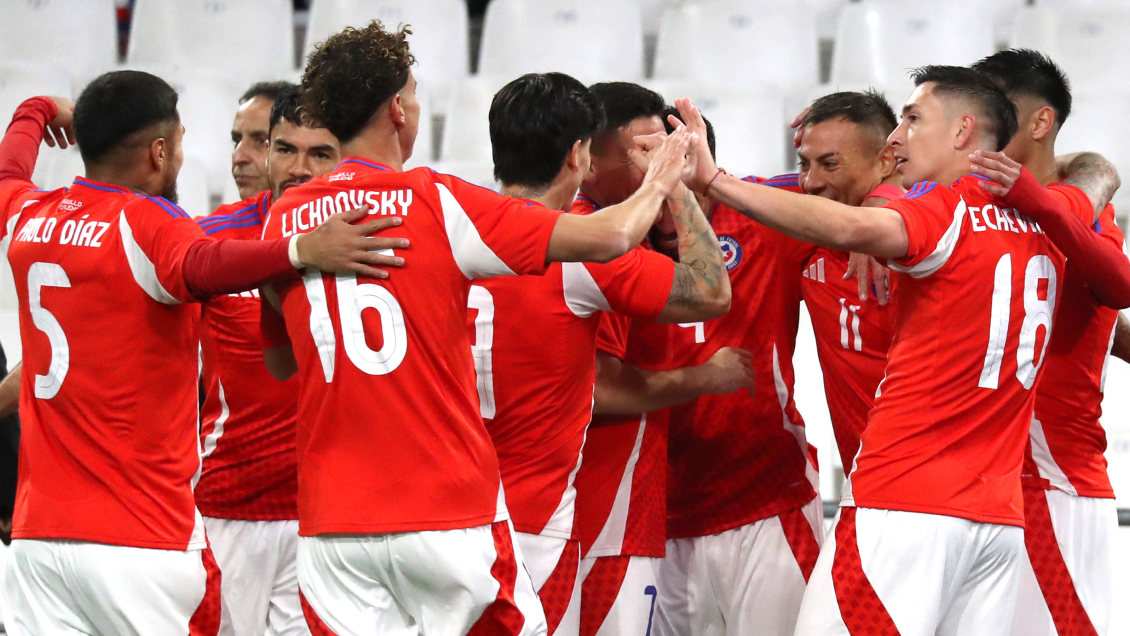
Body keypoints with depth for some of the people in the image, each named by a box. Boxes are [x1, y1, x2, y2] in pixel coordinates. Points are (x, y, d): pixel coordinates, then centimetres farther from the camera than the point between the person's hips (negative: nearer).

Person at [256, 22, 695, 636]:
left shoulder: (283, 221, 7)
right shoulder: (436, 201, -5)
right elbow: (608, 237, -7)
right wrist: (658, 184, 13)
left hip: (330, 524, 3)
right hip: (447, 513, -3)